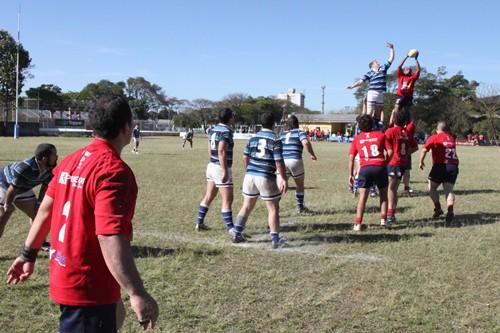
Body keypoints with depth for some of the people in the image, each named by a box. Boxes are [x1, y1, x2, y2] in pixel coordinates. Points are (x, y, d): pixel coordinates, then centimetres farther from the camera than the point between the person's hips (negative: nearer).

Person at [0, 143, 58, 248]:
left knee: (36, 213, 11)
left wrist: (39, 202, 3)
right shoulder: (25, 168, -43)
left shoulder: (51, 168, -22)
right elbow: (12, 188, -29)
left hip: (23, 189, 7)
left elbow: (45, 185, -3)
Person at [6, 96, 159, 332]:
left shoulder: (72, 160, 3)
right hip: (88, 286, -9)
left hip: (64, 275, 9)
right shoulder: (115, 171, -23)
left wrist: (29, 254, 21)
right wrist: (137, 294, -32)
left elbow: (45, 209, 10)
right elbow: (110, 237, -31)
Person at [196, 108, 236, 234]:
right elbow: (221, 152, -24)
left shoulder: (214, 130, 10)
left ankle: (199, 223, 24)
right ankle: (230, 228, -2)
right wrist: (225, 171, -24)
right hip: (221, 168, -9)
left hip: (212, 166, 9)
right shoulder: (226, 132, -16)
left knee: (208, 197, 17)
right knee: (227, 200, -4)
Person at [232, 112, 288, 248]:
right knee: (273, 209, 7)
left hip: (250, 175, 5)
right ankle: (275, 239, 8)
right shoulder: (275, 140, -8)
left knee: (246, 207, 16)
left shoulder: (253, 138, 9)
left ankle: (237, 234, 17)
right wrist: (283, 179, -3)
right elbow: (279, 162, -11)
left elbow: (246, 156, 15)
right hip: (266, 177, -5)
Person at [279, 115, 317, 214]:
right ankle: (300, 208, 27)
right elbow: (306, 142, -15)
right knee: (300, 185, 17)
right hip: (295, 161, -3)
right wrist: (312, 154, -4)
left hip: (282, 161, 3)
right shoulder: (299, 132, 4)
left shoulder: (282, 134, 17)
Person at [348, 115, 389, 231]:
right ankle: (383, 220, 14)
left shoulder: (357, 138, 13)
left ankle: (358, 224, -4)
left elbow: (351, 157, 8)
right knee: (383, 194, 18)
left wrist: (351, 174, 11)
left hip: (365, 168, 0)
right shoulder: (380, 135, 12)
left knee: (362, 197, 3)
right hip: (380, 167, 0)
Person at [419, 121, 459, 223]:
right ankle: (450, 210, -18)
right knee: (449, 190, 2)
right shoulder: (452, 138, 16)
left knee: (432, 187, 12)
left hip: (440, 165, -4)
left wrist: (421, 162, 4)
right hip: (453, 166, 4)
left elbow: (424, 150, -5)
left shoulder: (434, 137, 2)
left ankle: (438, 208, 6)